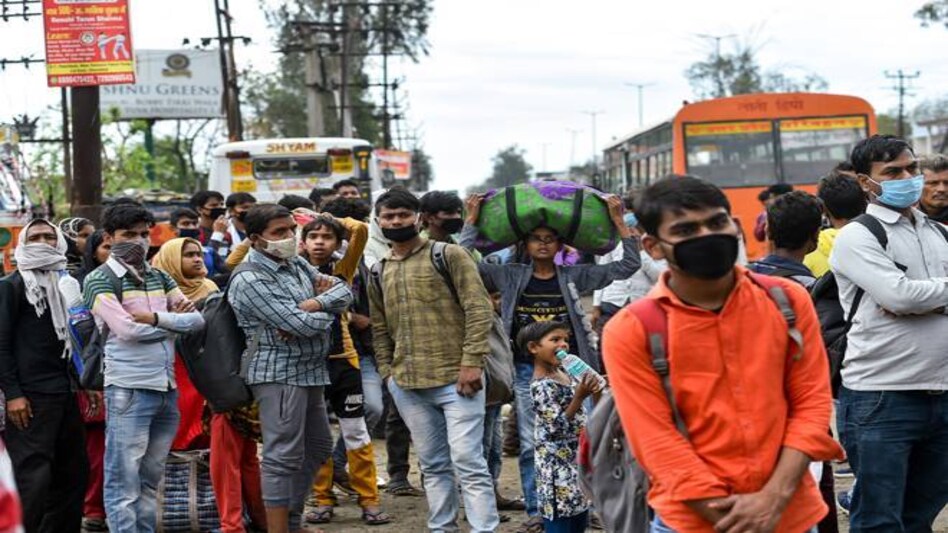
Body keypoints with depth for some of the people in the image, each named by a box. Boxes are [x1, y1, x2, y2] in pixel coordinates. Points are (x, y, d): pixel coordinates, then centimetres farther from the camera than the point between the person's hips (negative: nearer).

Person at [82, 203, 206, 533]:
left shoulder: (159, 277, 16)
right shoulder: (100, 280, -2)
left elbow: (198, 319, 5)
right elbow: (128, 329, -15)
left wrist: (154, 318, -11)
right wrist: (174, 323, -2)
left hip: (167, 388, 6)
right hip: (128, 390, -6)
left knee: (150, 479, 12)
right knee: (124, 481, -5)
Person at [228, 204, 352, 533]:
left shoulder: (297, 265, 12)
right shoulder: (250, 281, -15)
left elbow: (344, 292, 6)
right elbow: (302, 325, -22)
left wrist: (312, 305, -13)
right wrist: (327, 313, -1)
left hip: (310, 370, 10)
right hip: (280, 373, -10)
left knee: (318, 447, 18)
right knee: (283, 456, -8)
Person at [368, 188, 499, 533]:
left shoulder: (449, 255, -2)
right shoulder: (378, 272, 14)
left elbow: (478, 309, -8)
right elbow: (379, 329, 21)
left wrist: (472, 362, -16)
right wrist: (387, 372, 9)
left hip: (456, 378, -5)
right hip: (407, 385, 5)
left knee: (468, 462, -9)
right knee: (433, 465, 11)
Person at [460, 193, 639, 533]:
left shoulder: (574, 277, 5)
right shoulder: (510, 277, 5)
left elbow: (627, 266, 3)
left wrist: (618, 221, -3)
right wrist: (472, 221, -3)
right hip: (528, 370, 0)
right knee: (531, 444, 1)